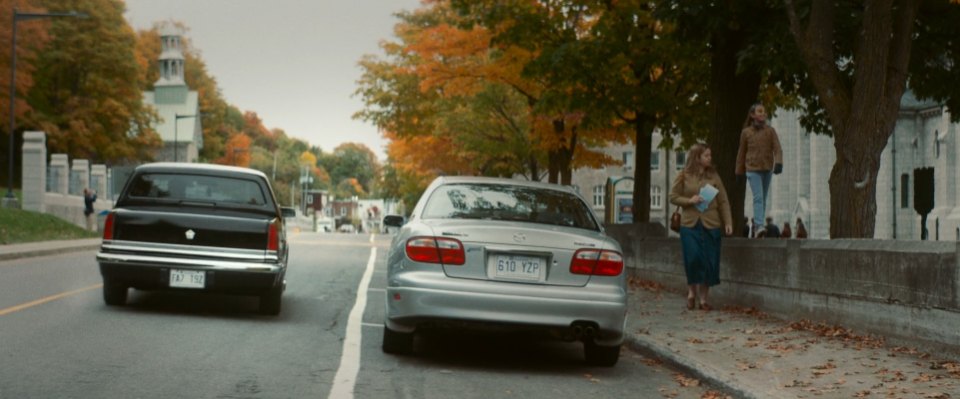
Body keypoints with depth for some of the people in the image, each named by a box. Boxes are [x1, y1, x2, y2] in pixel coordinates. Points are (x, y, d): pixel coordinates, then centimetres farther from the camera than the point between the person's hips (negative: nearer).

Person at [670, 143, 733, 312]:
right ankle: (692, 291, 14)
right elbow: (673, 197, 6)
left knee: (709, 261, 0)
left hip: (711, 224, 1)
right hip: (690, 224, -1)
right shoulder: (684, 176, 3)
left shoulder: (713, 176, 7)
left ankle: (704, 297, 12)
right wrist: (689, 201, -11)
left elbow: (723, 201, 6)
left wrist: (728, 222, -2)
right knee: (693, 258, -9)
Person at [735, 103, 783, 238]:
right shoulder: (746, 132, 2)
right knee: (758, 197, -17)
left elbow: (777, 149, -5)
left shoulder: (770, 131, 3)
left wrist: (779, 163, -23)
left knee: (763, 199, 8)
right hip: (753, 169, -3)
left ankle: (758, 226, 18)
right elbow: (741, 152, 9)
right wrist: (739, 171, 12)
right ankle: (759, 226, -25)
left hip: (767, 169, 3)